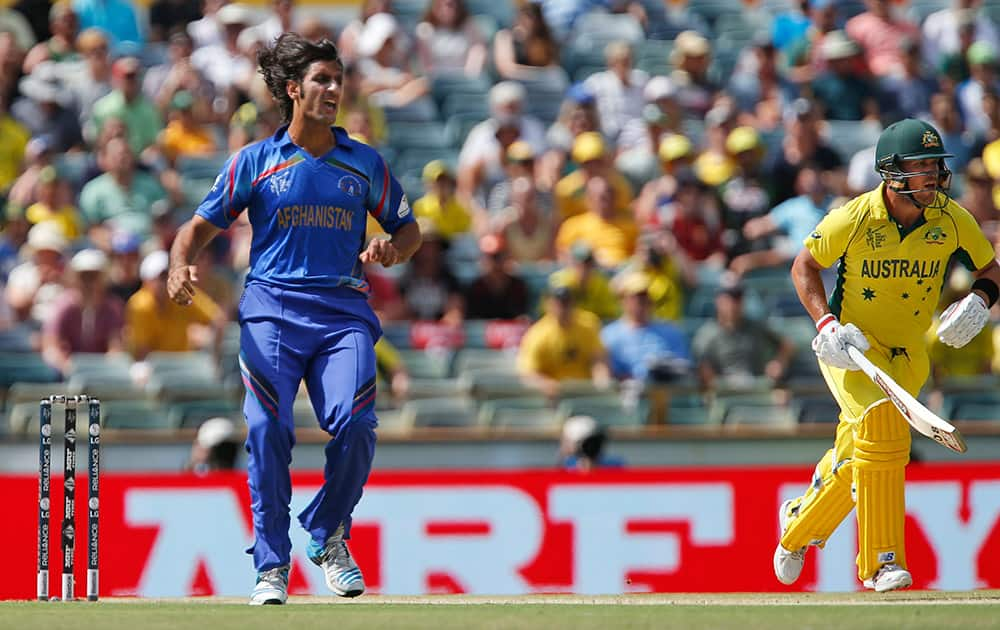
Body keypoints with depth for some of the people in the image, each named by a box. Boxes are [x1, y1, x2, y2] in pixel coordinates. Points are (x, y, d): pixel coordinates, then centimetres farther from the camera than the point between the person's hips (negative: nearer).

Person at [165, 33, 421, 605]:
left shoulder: (365, 163, 14)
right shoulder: (255, 161, 9)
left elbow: (409, 230, 22)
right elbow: (201, 226, 10)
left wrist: (392, 249, -3)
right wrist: (181, 267, -12)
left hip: (344, 311, 1)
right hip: (272, 308, -1)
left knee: (355, 426, -18)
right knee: (268, 431, -15)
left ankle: (328, 537, 7)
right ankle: (272, 563, -5)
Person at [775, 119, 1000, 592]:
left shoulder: (952, 220, -10)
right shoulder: (854, 219, -18)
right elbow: (804, 266, -4)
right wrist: (826, 323, -18)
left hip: (907, 355, 4)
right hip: (850, 347, -4)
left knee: (857, 457, 6)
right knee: (882, 425, -27)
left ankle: (798, 528, 37)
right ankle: (882, 562, -23)